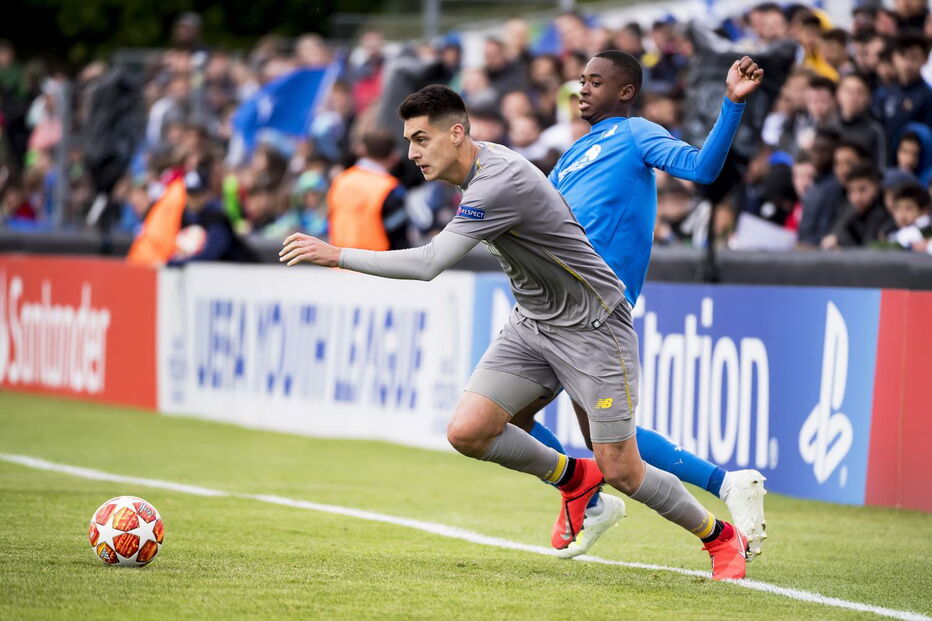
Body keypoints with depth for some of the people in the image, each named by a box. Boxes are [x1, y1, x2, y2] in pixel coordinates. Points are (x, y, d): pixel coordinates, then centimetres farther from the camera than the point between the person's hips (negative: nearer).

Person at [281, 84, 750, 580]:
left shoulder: (499, 183, -28)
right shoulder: (480, 163, 2)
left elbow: (428, 264, -35)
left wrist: (336, 255, -30)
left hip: (592, 326, -9)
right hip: (532, 323, 9)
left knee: (620, 471, -6)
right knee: (467, 432, -9)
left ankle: (721, 538, 18)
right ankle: (574, 478, 16)